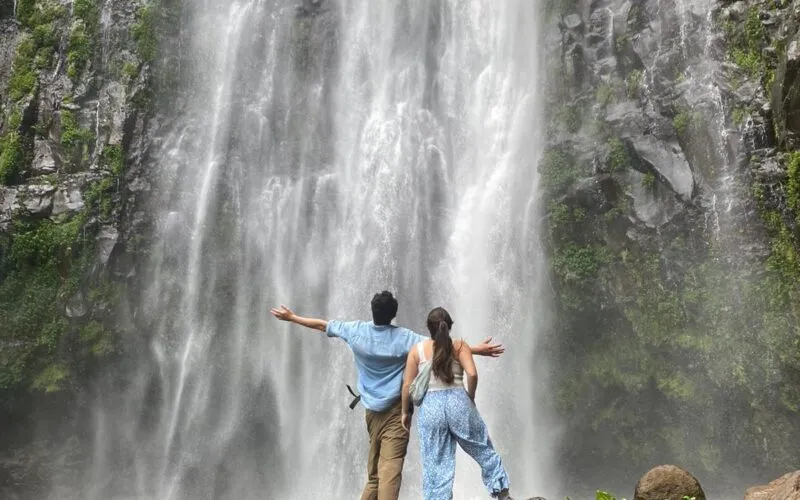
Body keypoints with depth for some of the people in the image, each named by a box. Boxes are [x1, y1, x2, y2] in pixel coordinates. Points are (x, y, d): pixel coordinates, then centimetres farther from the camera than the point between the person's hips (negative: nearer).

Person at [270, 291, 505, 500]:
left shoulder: (356, 330, 0)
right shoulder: (403, 337, -9)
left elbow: (323, 325, 11)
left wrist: (291, 317, 24)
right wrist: (476, 349, -10)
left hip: (372, 411, 5)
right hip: (396, 410, -4)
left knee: (374, 472, 16)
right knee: (390, 470, -11)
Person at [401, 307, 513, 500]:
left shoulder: (417, 350, 6)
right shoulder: (459, 345, 4)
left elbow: (407, 385, 4)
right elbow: (472, 374, -11)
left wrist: (405, 412, 15)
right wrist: (471, 397, 6)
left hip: (430, 406, 0)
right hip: (458, 402, 0)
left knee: (435, 464, 7)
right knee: (483, 450, 18)